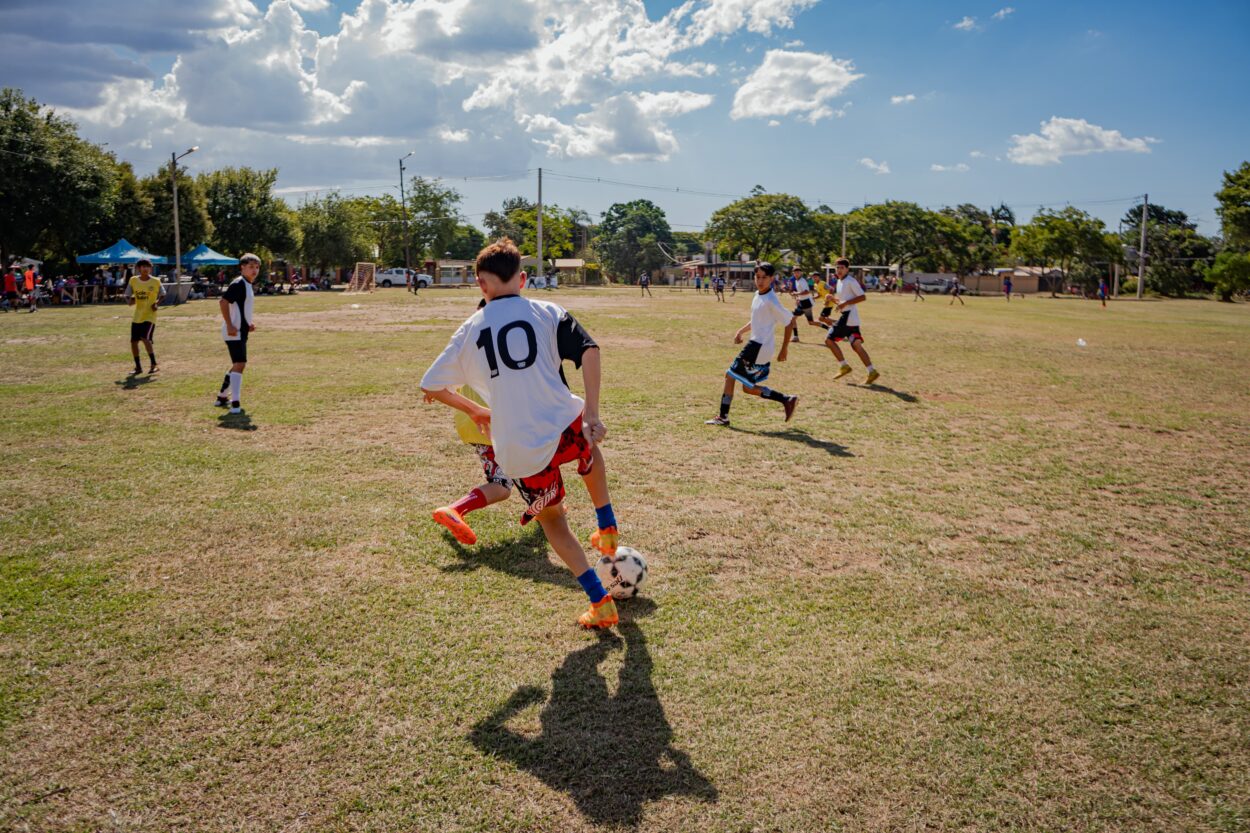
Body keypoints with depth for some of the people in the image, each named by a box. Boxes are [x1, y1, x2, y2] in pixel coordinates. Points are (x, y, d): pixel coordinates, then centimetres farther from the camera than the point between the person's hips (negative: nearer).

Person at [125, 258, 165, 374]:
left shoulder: (156, 281, -5)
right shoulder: (133, 280, 1)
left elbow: (162, 295, 9)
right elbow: (127, 296, 7)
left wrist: (157, 303, -9)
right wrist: (129, 301, -15)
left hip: (150, 316, -4)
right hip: (137, 316, 4)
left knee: (145, 339, -20)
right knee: (133, 341, 4)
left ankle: (154, 365, -11)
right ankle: (138, 367, 17)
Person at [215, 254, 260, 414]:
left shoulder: (247, 285, 15)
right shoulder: (238, 284, -15)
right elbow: (223, 301, -23)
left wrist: (249, 323, 13)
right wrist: (229, 325, -25)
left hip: (241, 332, 10)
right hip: (234, 332, -10)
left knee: (237, 365, 19)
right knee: (240, 364, -14)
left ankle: (222, 397, 31)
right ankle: (235, 404, -15)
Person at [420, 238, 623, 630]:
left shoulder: (470, 331, 9)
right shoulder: (548, 313, 4)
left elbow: (431, 386, 15)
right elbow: (588, 350, -12)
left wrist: (475, 410, 29)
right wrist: (591, 414, -12)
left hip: (517, 450, 1)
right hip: (564, 428, 0)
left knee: (551, 519, 23)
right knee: (590, 448, 38)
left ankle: (600, 602, 18)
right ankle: (607, 529, 39)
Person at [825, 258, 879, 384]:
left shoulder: (851, 281, -11)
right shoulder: (840, 282, 17)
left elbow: (862, 297, -17)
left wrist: (845, 303, -23)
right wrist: (832, 298, 9)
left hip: (848, 316, -9)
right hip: (847, 317, 9)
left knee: (829, 340, -6)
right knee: (856, 345, 6)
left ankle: (844, 366, 1)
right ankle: (872, 372, 4)